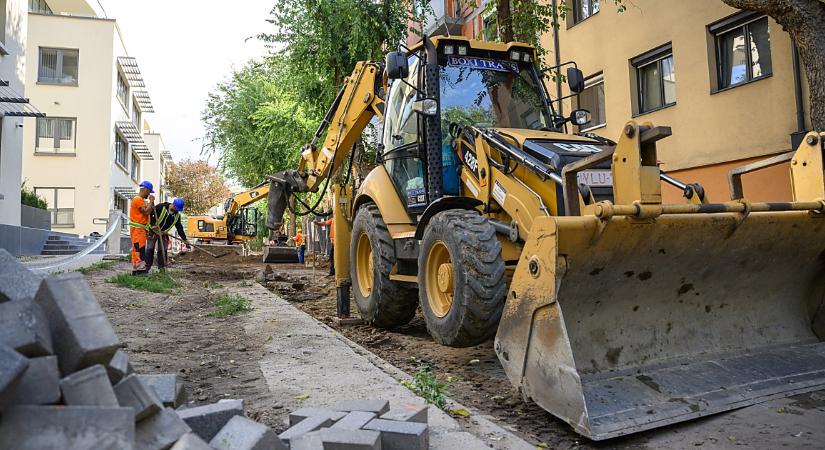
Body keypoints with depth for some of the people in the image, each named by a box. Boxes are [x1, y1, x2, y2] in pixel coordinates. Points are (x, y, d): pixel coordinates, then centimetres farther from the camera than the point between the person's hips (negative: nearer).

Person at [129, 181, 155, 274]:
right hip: (137, 229, -11)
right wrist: (151, 201, -10)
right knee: (140, 250, -12)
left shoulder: (141, 200, 21)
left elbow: (149, 211, 20)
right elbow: (146, 211, -21)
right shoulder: (138, 199, -12)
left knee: (136, 250, 12)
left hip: (140, 229, 11)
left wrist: (151, 202, 7)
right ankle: (141, 270, -14)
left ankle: (135, 270, 16)